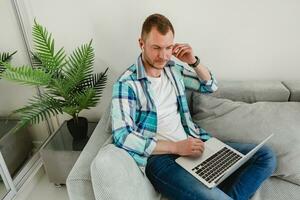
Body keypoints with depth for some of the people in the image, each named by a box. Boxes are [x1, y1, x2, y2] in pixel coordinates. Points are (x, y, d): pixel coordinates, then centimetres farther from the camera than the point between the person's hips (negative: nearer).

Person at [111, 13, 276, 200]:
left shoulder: (173, 67, 10)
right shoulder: (126, 83, -9)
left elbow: (211, 86, 21)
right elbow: (123, 136, -16)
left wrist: (193, 61, 1)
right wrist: (176, 147, -20)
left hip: (194, 145, 7)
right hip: (160, 156, -6)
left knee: (265, 156, -2)